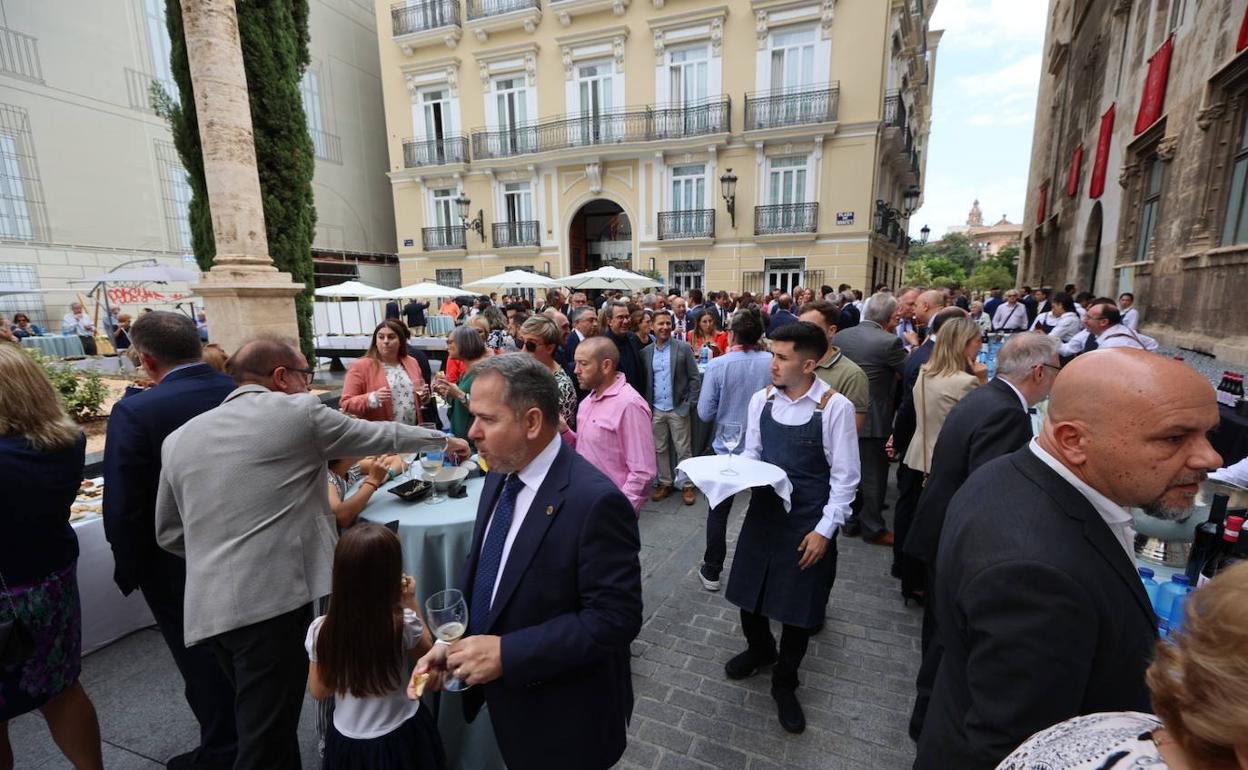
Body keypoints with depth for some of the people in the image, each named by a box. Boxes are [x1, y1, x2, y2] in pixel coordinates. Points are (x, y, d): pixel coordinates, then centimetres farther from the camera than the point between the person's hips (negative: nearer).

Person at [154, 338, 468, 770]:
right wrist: (443, 441, 22)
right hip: (271, 599, -7)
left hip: (207, 607, 7)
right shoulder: (298, 412, -4)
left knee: (261, 726, 22)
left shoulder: (179, 438, 12)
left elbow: (168, 534, 20)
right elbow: (379, 436, 8)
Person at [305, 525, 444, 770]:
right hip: (401, 738, -1)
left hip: (347, 742, 2)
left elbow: (318, 692, -4)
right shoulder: (403, 624, -27)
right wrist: (411, 602, -3)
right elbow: (426, 653, -4)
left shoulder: (321, 630, -21)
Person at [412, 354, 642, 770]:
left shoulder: (595, 501, -29)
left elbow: (615, 618, -26)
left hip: (563, 719, -6)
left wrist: (507, 653, -26)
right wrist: (450, 642, -7)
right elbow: (478, 566, 6)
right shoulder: (500, 475, -3)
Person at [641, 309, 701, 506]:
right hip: (656, 410, 3)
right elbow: (644, 381, 9)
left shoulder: (684, 348, -6)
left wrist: (689, 404, -10)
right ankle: (664, 483, 26)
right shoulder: (646, 351, 3)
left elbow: (695, 378, -5)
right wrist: (647, 406, 2)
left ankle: (687, 485, 19)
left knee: (683, 449, 6)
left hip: (678, 409, -3)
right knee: (660, 449, 12)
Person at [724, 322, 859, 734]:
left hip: (808, 523, -3)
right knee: (748, 592, 16)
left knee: (798, 607, 12)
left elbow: (845, 477, -9)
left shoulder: (835, 407, -15)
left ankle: (784, 683, 39)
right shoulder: (761, 400, -3)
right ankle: (759, 649, 49)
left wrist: (824, 531, -11)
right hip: (763, 511, 4)